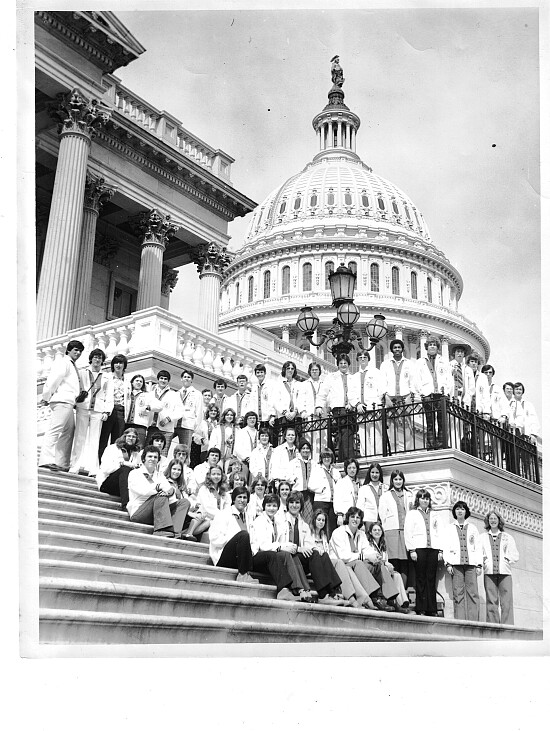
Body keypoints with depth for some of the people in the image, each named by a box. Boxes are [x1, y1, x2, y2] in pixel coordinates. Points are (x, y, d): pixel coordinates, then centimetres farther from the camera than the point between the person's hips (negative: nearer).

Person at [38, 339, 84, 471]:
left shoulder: (73, 366, 28)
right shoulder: (62, 362, -1)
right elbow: (53, 380, -8)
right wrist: (46, 398, -9)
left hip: (69, 403, 10)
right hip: (62, 401, -10)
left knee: (68, 432, 7)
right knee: (54, 430, -18)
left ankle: (62, 463, 8)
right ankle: (47, 460, -26)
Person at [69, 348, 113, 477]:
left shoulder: (106, 378, 15)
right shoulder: (82, 373, 15)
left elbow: (109, 396, 12)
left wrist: (106, 412, 1)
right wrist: (75, 401, -2)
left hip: (98, 410, 0)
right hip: (83, 408, 0)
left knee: (94, 440, -4)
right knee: (80, 438, -6)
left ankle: (93, 469, -6)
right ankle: (74, 467, -5)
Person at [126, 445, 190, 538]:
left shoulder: (160, 475, 22)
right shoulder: (135, 474, 6)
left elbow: (169, 489, 2)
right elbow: (142, 491, -14)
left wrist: (170, 491, -22)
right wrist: (160, 487, -19)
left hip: (156, 513, 6)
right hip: (138, 512, -6)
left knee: (184, 502, -9)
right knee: (161, 497, -30)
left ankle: (174, 533, -31)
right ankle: (163, 532, -41)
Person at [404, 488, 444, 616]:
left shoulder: (434, 515, 21)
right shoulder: (411, 514, 11)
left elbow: (439, 532, 17)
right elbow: (408, 533, 3)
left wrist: (440, 550, 6)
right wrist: (412, 550, -7)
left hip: (433, 548, 3)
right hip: (419, 548, -3)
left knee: (431, 579, -1)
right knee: (421, 579, -5)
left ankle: (431, 610, 0)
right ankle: (421, 609, -4)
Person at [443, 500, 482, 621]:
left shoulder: (472, 528, 19)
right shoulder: (449, 528, 16)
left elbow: (478, 547, 15)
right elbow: (446, 546, 10)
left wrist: (479, 565, 5)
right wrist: (448, 563, -2)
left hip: (471, 563, 1)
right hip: (456, 563, -1)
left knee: (473, 592, -9)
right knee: (458, 593, -8)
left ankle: (473, 621, -10)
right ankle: (459, 621, -8)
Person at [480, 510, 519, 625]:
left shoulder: (507, 537, 21)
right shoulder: (482, 537, 21)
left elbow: (515, 555, 15)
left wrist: (507, 559, 0)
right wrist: (483, 560, -6)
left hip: (504, 572, 0)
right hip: (489, 572, 0)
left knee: (507, 602, -11)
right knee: (491, 601, -8)